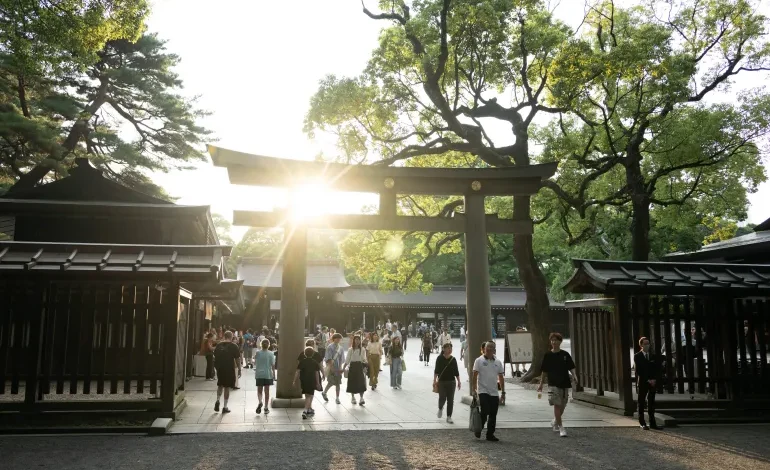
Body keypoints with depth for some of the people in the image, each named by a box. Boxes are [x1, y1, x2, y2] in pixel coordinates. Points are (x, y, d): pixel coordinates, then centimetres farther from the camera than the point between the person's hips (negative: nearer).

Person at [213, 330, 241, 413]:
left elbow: (215, 357, 11)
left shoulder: (218, 345, 3)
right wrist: (239, 369, 1)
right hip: (229, 369, -3)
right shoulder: (234, 346, -9)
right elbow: (237, 359, -8)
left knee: (220, 385, 23)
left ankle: (217, 400, 5)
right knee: (227, 387, 4)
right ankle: (225, 407, 8)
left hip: (220, 369, 4)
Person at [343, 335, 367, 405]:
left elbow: (363, 359, 5)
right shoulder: (351, 350, -2)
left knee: (361, 382, -9)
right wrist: (343, 368, -9)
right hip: (352, 366, -1)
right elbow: (347, 360, -3)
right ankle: (352, 397, 25)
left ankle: (361, 398, -10)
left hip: (360, 366, 1)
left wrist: (365, 361, -18)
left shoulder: (362, 349, 2)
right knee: (352, 382, 6)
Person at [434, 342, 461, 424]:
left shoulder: (453, 359, 3)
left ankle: (449, 417, 10)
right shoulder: (440, 358, -4)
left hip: (451, 382, 2)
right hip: (441, 381, -2)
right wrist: (435, 380, -10)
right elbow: (436, 370, -4)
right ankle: (440, 408, 31)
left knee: (450, 400, 1)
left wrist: (459, 382, 5)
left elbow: (456, 372, 8)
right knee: (442, 398, -4)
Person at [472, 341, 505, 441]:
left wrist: (503, 392, 10)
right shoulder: (479, 361, -2)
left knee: (493, 415, 6)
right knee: (484, 412, -13)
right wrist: (473, 389, -12)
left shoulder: (498, 362, 10)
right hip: (483, 391, -4)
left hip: (494, 393, 5)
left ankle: (490, 434, 16)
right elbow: (475, 376, -5)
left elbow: (501, 378, 13)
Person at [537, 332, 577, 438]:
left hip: (565, 383, 2)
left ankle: (555, 421, 36)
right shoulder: (548, 355, 2)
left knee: (562, 406, 11)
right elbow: (544, 371, 8)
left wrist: (574, 376, -16)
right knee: (557, 405, -11)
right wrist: (541, 384, 8)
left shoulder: (565, 354, 4)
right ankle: (561, 427, -5)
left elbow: (571, 367, 3)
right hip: (553, 384, -2)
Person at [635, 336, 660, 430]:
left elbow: (656, 369, 9)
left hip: (652, 382, 4)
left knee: (651, 403, 6)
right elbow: (638, 370, -7)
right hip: (642, 383, -4)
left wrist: (654, 379, -7)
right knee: (641, 403, 2)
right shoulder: (637, 356, -1)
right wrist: (648, 380, -13)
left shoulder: (653, 356, 12)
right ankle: (642, 423, 6)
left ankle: (652, 423, 10)